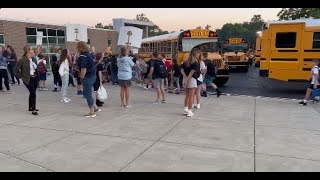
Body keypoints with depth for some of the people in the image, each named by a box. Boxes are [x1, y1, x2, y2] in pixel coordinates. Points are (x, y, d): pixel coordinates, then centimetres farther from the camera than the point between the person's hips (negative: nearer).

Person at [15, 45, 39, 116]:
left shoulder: (34, 59, 6)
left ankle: (31, 107, 31)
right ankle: (33, 110, -8)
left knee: (32, 93, 16)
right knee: (33, 93, -14)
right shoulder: (22, 60, -14)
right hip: (28, 79, -7)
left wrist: (37, 75, 6)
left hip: (35, 78, 7)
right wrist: (21, 76, -6)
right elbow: (17, 70, -8)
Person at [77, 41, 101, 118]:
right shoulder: (88, 54, 11)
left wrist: (81, 77, -9)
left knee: (88, 94, 2)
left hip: (87, 77, -9)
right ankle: (95, 108, 23)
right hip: (92, 75, 9)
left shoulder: (82, 56, -18)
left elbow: (83, 70, -24)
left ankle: (92, 112, 11)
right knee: (86, 93, 19)